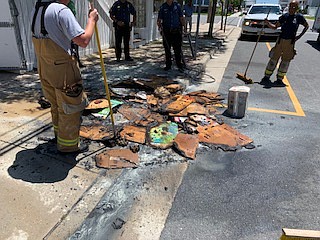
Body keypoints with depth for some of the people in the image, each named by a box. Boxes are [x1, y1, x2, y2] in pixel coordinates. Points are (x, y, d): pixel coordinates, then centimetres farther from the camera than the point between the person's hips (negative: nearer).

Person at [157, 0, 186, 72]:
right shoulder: (163, 7, 4)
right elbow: (159, 20, 3)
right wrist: (159, 26, -16)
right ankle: (168, 65, 17)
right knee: (167, 49, 6)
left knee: (178, 49, -5)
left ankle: (180, 65, 2)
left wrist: (184, 27, 4)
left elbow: (181, 18, 10)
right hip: (166, 32, 1)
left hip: (176, 31, -1)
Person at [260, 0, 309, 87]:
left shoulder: (299, 17, -1)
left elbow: (306, 26, 12)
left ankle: (279, 80, 14)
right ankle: (266, 78, 7)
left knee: (285, 61, 5)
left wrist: (299, 36, 3)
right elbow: (275, 26, 6)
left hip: (290, 42, 0)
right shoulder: (284, 16, 2)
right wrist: (268, 23, -11)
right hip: (281, 40, 0)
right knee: (274, 59, 0)